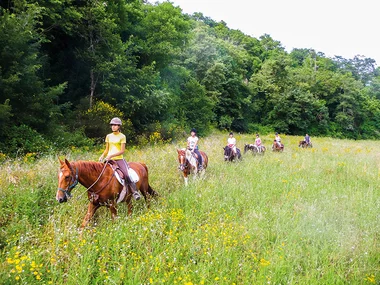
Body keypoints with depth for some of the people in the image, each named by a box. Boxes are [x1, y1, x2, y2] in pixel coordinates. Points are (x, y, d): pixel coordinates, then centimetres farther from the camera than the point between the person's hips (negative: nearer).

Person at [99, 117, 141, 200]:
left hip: (119, 159, -4)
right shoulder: (108, 136, 13)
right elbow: (106, 150, 16)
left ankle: (135, 192, -18)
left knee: (127, 175, -23)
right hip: (109, 160, 4)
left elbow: (122, 151, -8)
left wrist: (111, 155, -19)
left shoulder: (122, 136, 0)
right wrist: (102, 156, -3)